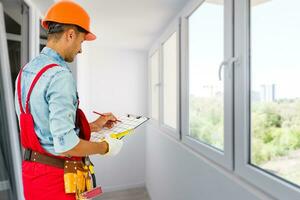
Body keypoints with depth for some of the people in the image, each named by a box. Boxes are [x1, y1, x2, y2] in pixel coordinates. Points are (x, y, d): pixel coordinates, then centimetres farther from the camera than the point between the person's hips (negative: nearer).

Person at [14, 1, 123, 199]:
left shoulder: (25, 72, 5)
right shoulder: (59, 75, -25)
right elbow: (65, 144, -29)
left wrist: (93, 126, 10)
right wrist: (105, 147, -13)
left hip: (32, 167, 8)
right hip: (54, 176, -8)